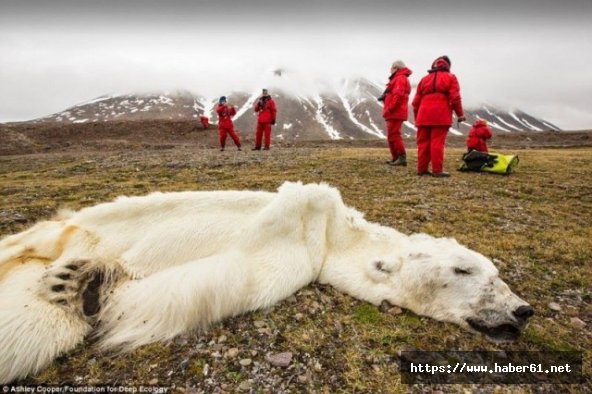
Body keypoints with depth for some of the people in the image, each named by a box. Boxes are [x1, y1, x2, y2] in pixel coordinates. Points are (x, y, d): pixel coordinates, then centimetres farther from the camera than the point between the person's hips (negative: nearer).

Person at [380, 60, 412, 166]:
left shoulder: (400, 78, -8)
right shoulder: (398, 79, 25)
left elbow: (398, 95, -21)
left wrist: (390, 108, -22)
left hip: (395, 113, -11)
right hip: (394, 113, 11)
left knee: (394, 135, -13)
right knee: (392, 135, 13)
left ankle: (402, 157, -13)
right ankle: (395, 157, 18)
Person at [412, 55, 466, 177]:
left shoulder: (424, 79, 21)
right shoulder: (450, 77, 9)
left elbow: (416, 101, 16)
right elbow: (455, 97, -2)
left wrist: (417, 117, 23)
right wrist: (460, 114, 4)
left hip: (424, 116, 4)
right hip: (441, 116, -4)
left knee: (423, 142, 7)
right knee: (437, 143, -7)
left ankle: (421, 168, 8)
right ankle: (437, 170, -7)